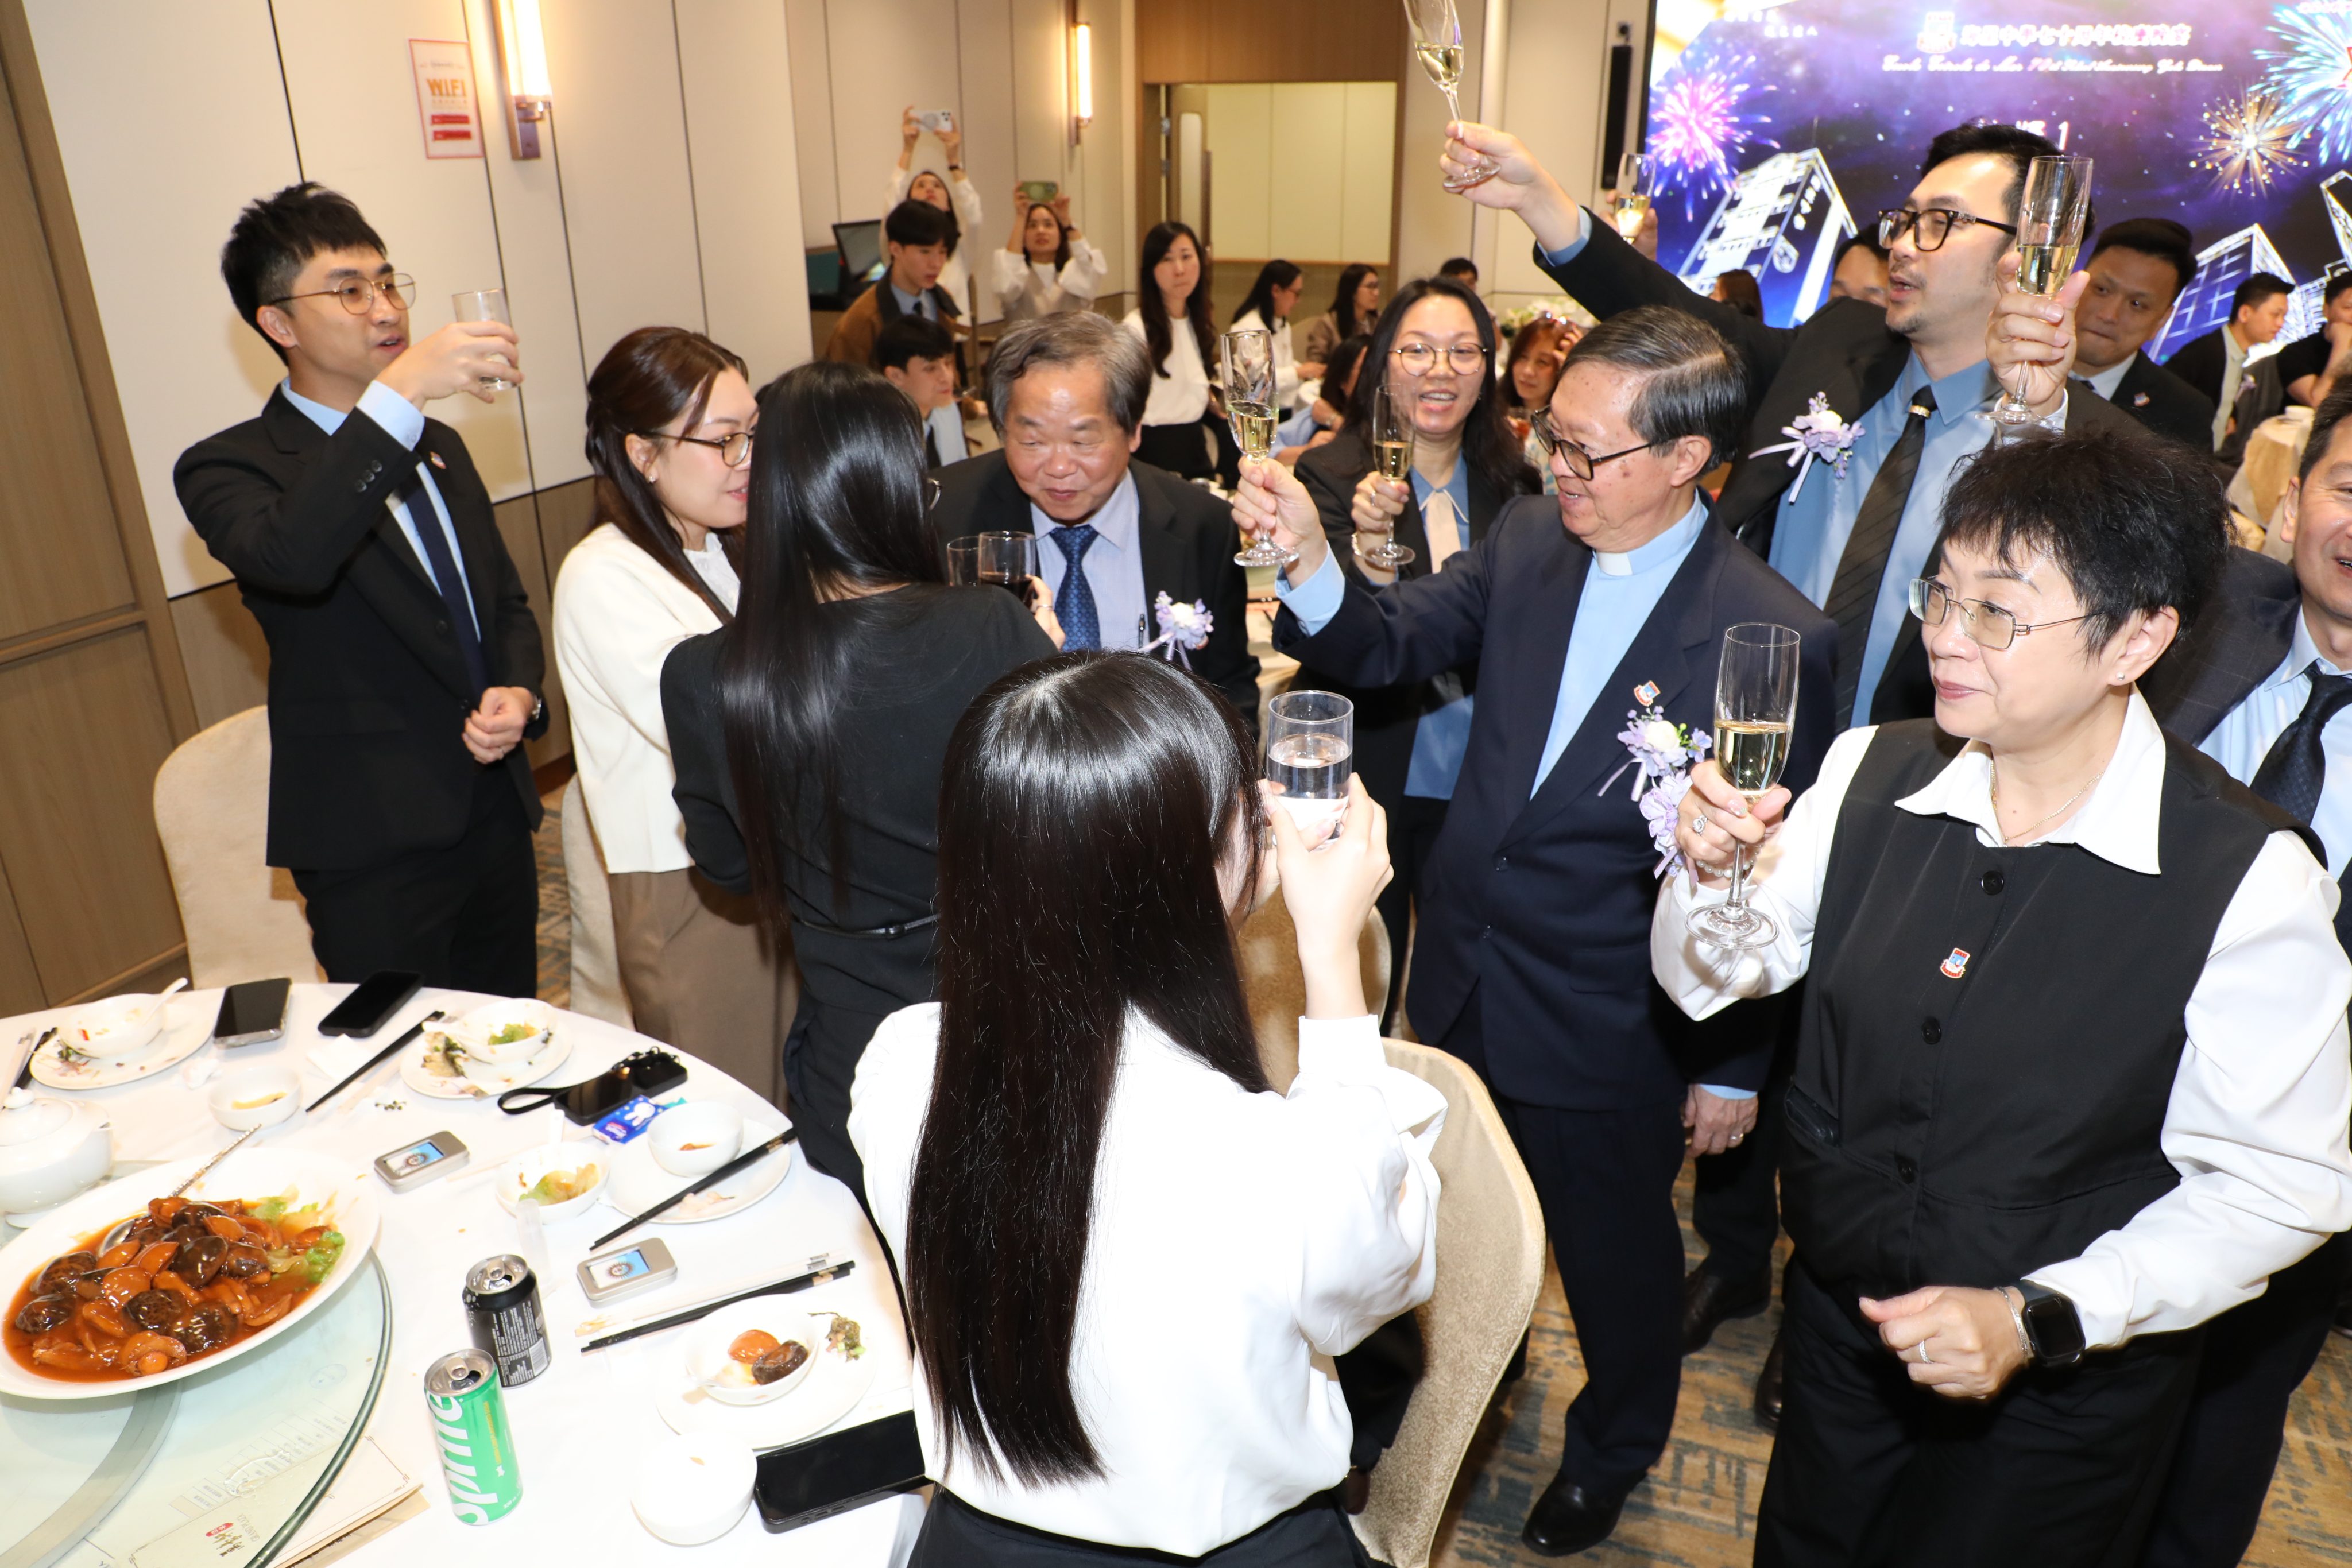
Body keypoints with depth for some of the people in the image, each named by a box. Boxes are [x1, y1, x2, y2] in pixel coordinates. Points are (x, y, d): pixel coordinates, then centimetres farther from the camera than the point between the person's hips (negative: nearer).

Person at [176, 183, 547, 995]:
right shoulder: (227, 468, -8)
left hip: (499, 816, 6)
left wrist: (520, 693, -2)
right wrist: (400, 391, -36)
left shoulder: (439, 447, 14)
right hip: (374, 846, -6)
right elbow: (291, 559, -32)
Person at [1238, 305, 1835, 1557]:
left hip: (1607, 1031, -4)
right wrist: (1310, 560, -24)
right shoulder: (1528, 539, -6)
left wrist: (1736, 1068, -5)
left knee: (1615, 1251, 21)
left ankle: (1613, 1444, 52)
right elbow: (1387, 644, -3)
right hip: (1462, 982, 5)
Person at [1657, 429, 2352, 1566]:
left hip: (2065, 1391, -3)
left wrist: (2040, 1318, -22)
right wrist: (1711, 873, -24)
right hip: (1837, 1323, 4)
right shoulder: (1871, 773, -11)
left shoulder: (2249, 879, -21)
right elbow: (1708, 981, -3)